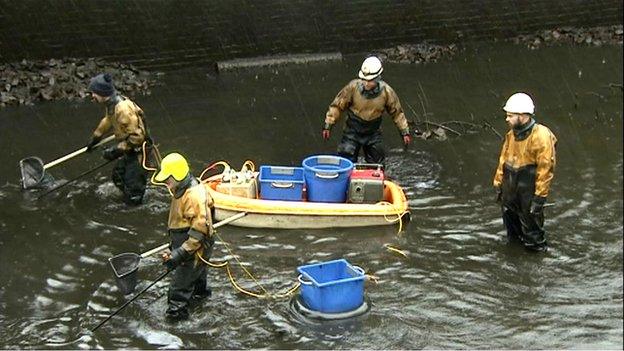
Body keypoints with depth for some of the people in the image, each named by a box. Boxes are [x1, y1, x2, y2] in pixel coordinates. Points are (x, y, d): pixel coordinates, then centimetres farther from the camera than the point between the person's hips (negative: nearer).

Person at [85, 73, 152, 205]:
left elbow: (137, 136, -30)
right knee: (118, 175, 23)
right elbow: (107, 121, 23)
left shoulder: (123, 109, -31)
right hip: (129, 150, 10)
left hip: (139, 151, -10)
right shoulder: (110, 104, 0)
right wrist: (95, 137, 33)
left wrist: (117, 150, -25)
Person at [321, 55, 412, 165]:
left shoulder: (386, 91, -14)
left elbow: (397, 112, 1)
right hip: (353, 131, -2)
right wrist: (328, 126, -8)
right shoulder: (353, 87, -19)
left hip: (373, 134, 2)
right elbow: (337, 106, -8)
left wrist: (405, 132, 4)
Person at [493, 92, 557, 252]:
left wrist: (539, 197, -20)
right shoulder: (512, 134, 2)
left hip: (529, 192, -7)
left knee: (530, 224, 6)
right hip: (510, 189, 7)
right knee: (509, 215, 20)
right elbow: (504, 160, 11)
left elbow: (545, 168, -21)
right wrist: (498, 185, 11)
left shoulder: (541, 136, -21)